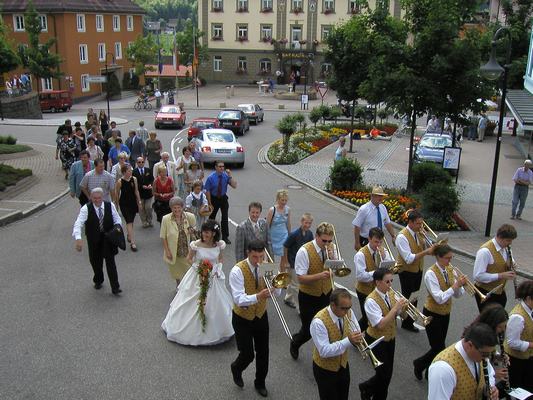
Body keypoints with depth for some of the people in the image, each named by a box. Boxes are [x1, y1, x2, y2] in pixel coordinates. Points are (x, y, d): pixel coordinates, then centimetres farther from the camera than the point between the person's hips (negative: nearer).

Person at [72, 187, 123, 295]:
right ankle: (98, 281, 39)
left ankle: (115, 287, -4)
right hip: (94, 240, 0)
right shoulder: (86, 208, -12)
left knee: (110, 261, -6)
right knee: (95, 261, 12)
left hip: (108, 238, 0)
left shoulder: (110, 206, -5)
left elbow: (117, 219, 8)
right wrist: (78, 239, -35)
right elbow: (78, 223, -21)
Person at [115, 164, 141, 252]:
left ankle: (128, 236, 40)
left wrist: (139, 201, 7)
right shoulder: (120, 181, -13)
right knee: (129, 222, -10)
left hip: (133, 202, 5)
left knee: (131, 221, 17)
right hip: (124, 204, -4)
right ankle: (132, 243, -10)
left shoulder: (134, 179, -2)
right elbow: (117, 193, -1)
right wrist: (118, 202, 6)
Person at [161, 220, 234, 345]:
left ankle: (214, 331, 37)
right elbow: (189, 258, -3)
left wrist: (217, 269, -10)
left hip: (213, 277, 3)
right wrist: (197, 267, -17)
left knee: (215, 305, 14)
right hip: (197, 277, -2)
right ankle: (193, 330, 31)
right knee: (193, 305, 9)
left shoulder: (219, 245, -12)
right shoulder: (196, 245, -19)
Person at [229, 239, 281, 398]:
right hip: (242, 319, -4)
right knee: (247, 355, 1)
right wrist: (258, 297, -45)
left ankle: (260, 383, 38)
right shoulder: (238, 271, -24)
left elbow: (278, 292, -7)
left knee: (263, 352, 13)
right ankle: (236, 369, 38)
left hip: (261, 316, 4)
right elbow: (239, 299, -30)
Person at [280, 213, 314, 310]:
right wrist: (286, 262, -11)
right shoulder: (294, 234, -23)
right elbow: (285, 247, -16)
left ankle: (288, 299, 44)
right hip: (293, 263, -6)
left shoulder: (309, 234, -6)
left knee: (293, 282, 24)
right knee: (297, 286, -1)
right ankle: (301, 309, 6)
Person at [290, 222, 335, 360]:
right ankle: (295, 343, 40)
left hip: (326, 294, 4)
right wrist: (320, 275, -36)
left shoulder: (330, 248, -4)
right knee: (308, 330, 7)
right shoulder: (304, 251, -21)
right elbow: (301, 278, -22)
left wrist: (332, 258, -18)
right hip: (309, 297, -4)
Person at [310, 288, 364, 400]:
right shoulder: (319, 322, -32)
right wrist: (348, 341, -41)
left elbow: (356, 332, -1)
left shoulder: (348, 312, -13)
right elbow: (324, 351, -33)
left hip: (343, 364, 6)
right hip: (325, 370, -6)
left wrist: (357, 338, -26)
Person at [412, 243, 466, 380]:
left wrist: (460, 284, -18)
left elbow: (457, 295, 2)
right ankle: (419, 364, 22)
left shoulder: (450, 270, 0)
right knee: (439, 348, -4)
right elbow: (440, 298, -28)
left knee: (439, 346, 14)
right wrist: (456, 284, -28)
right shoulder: (431, 274, -21)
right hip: (432, 314, -7)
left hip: (445, 313, 7)